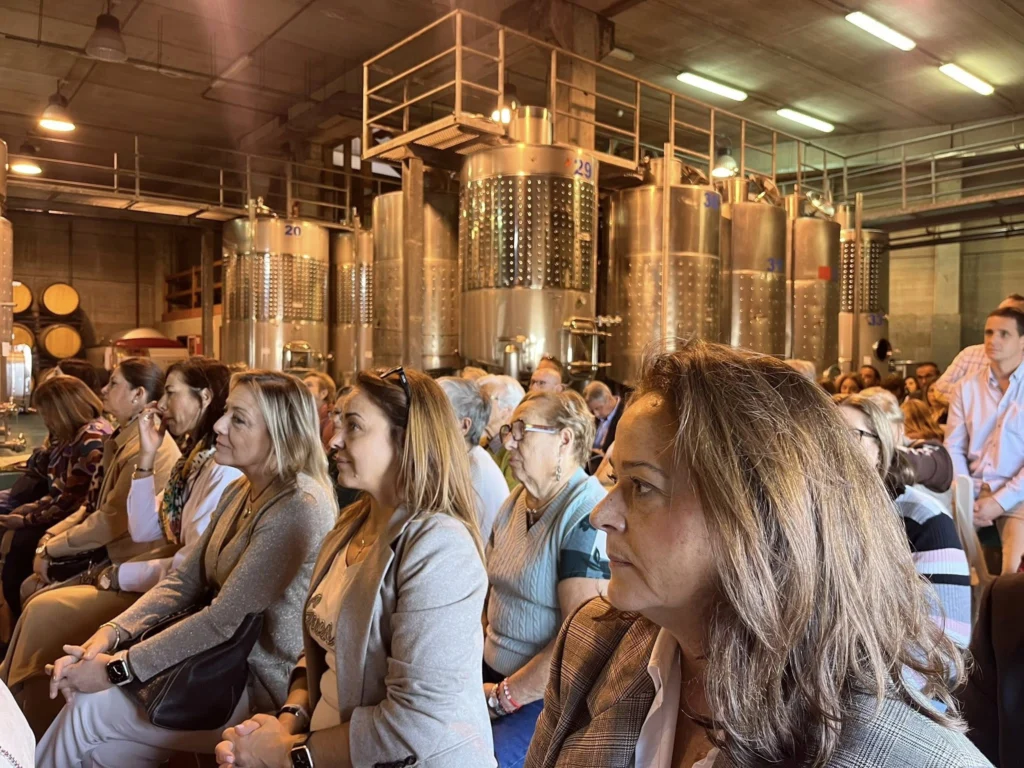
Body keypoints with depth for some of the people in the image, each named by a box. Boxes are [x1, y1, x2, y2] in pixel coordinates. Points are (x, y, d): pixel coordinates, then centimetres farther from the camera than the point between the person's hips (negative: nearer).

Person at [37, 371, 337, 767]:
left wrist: (117, 667, -16)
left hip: (263, 688, -7)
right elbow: (185, 580, 7)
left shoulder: (300, 508, -25)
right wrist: (111, 633, -6)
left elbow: (224, 619, -24)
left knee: (90, 707, -3)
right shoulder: (242, 490, 5)